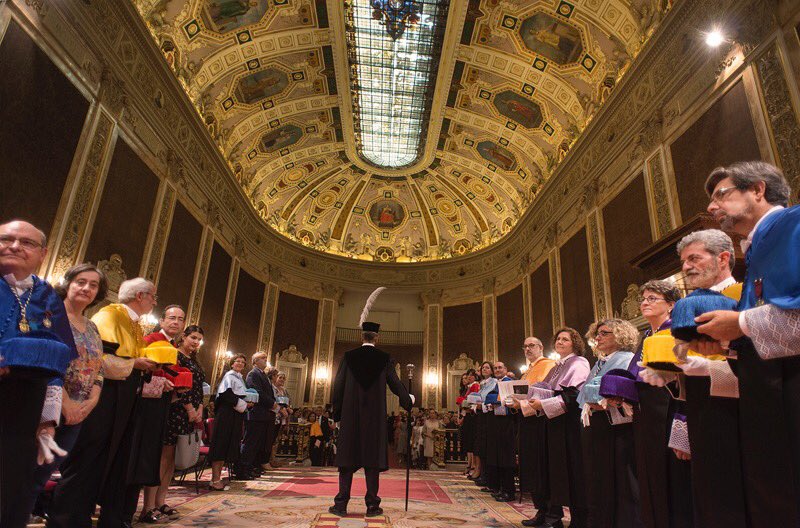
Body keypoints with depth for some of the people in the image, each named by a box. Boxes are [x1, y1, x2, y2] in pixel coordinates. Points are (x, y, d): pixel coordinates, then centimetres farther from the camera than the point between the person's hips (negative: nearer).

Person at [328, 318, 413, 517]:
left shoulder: (349, 357, 0)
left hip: (350, 415, 1)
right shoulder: (384, 359, -2)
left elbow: (338, 385, 2)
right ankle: (372, 505, 9)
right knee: (372, 456, 6)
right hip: (375, 416, -1)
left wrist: (337, 412, 11)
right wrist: (409, 400, 22)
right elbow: (395, 384, 4)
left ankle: (341, 504, 9)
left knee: (348, 456, 7)